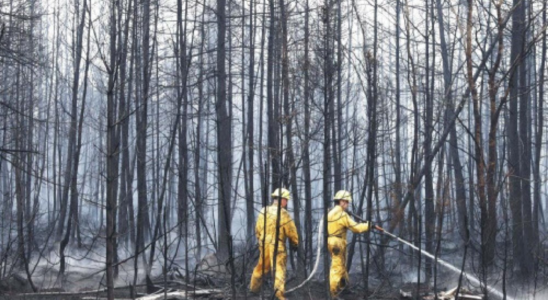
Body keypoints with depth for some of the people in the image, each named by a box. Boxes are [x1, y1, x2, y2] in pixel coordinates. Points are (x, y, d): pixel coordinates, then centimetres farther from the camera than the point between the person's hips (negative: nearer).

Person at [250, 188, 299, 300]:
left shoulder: (263, 212, 5)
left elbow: (258, 229, 13)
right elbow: (291, 231, -9)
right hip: (278, 245, -6)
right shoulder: (283, 214, -12)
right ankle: (279, 290, -21)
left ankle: (253, 287, 35)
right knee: (279, 268, -8)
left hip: (264, 244, 6)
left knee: (261, 267, 21)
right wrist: (295, 243, 6)